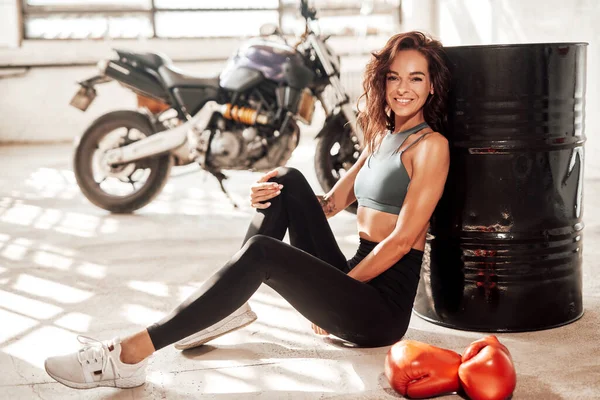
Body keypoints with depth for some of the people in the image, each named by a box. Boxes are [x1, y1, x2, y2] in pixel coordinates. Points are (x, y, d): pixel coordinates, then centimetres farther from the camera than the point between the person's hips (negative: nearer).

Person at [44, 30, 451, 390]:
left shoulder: (431, 144, -7)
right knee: (288, 180, -5)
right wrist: (270, 198, -3)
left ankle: (131, 354, -26)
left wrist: (340, 289, -9)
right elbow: (331, 203, 16)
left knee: (261, 251, -28)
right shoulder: (381, 137, 18)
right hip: (350, 280, 7)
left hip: (383, 307, -7)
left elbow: (403, 239, -13)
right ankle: (231, 304, -7)